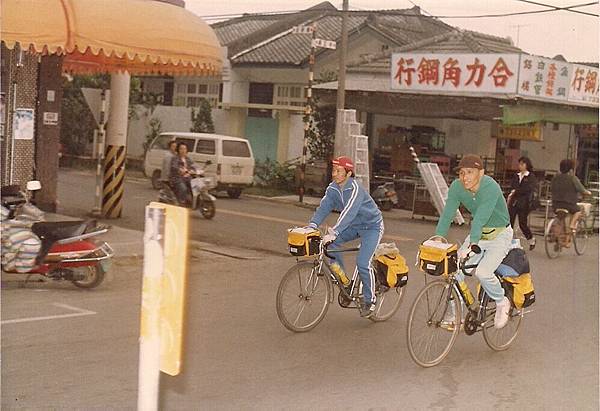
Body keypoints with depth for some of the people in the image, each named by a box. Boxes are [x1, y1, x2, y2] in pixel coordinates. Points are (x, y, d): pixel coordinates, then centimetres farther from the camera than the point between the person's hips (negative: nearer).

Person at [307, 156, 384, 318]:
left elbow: (349, 212, -40)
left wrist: (333, 233, -50)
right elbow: (324, 207, -14)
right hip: (354, 226, 7)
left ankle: (369, 300, 2)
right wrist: (312, 225, -31)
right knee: (330, 243, -14)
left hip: (372, 226, -7)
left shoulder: (355, 188, -29)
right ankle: (343, 281, 2)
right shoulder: (333, 188, -7)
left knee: (362, 263, -18)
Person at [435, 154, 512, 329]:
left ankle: (502, 303, 5)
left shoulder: (491, 187, -29)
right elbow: (447, 215, -17)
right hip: (478, 233, 6)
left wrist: (471, 245, -50)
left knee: (482, 272, -24)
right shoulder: (456, 187, -13)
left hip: (499, 235, -5)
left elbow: (480, 218, -40)